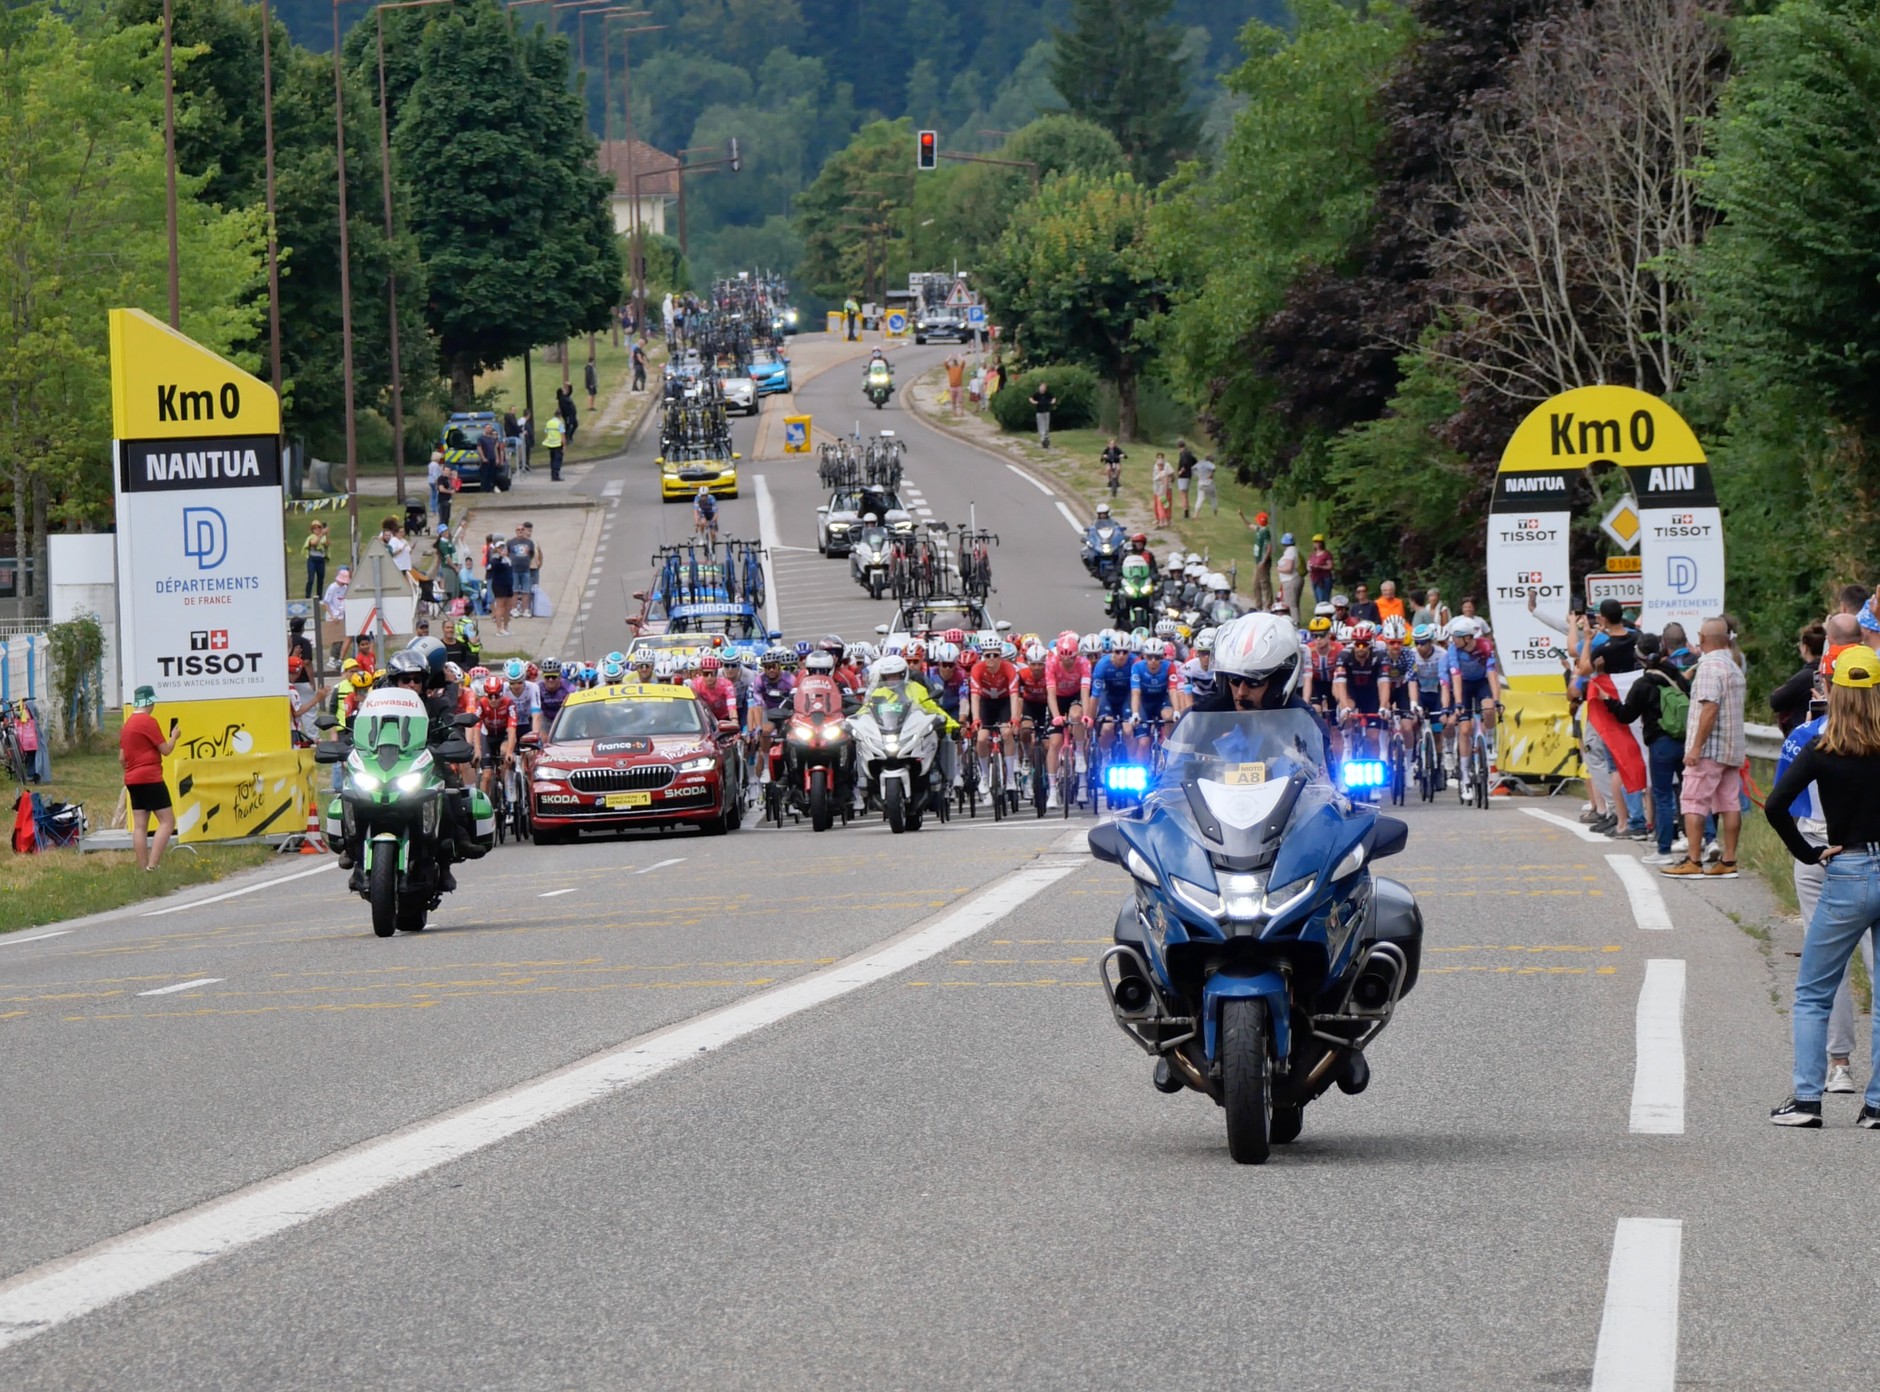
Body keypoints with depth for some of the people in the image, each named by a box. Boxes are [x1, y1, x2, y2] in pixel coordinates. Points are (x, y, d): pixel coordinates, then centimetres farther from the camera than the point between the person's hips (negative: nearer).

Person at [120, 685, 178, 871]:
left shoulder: (127, 723, 14)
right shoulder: (148, 721, -11)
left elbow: (122, 758, 18)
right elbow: (165, 750, -9)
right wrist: (174, 736, 9)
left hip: (132, 780, 9)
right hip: (150, 778, -9)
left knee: (140, 825, 6)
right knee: (167, 821, -6)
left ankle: (142, 868, 3)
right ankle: (152, 865, -18)